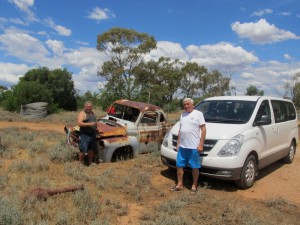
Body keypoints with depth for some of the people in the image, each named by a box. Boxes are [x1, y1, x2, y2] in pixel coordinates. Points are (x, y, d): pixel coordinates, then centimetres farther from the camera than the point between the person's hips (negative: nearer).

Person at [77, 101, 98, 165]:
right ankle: (81, 163, 5)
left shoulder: (92, 112, 16)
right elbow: (79, 123, -20)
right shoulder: (82, 113, -8)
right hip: (85, 134, -7)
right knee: (83, 150, -6)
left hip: (93, 134, 8)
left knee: (92, 149, 13)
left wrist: (96, 124, 11)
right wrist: (89, 124, -25)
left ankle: (90, 162, 25)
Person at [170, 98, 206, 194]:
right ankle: (179, 185, 23)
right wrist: (178, 143, 15)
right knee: (179, 166, 10)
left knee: (195, 167, 5)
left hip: (194, 147, -6)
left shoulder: (198, 114, -4)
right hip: (182, 146, 6)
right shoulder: (182, 115, 14)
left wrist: (201, 144, -14)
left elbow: (203, 129, -8)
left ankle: (194, 186, 20)